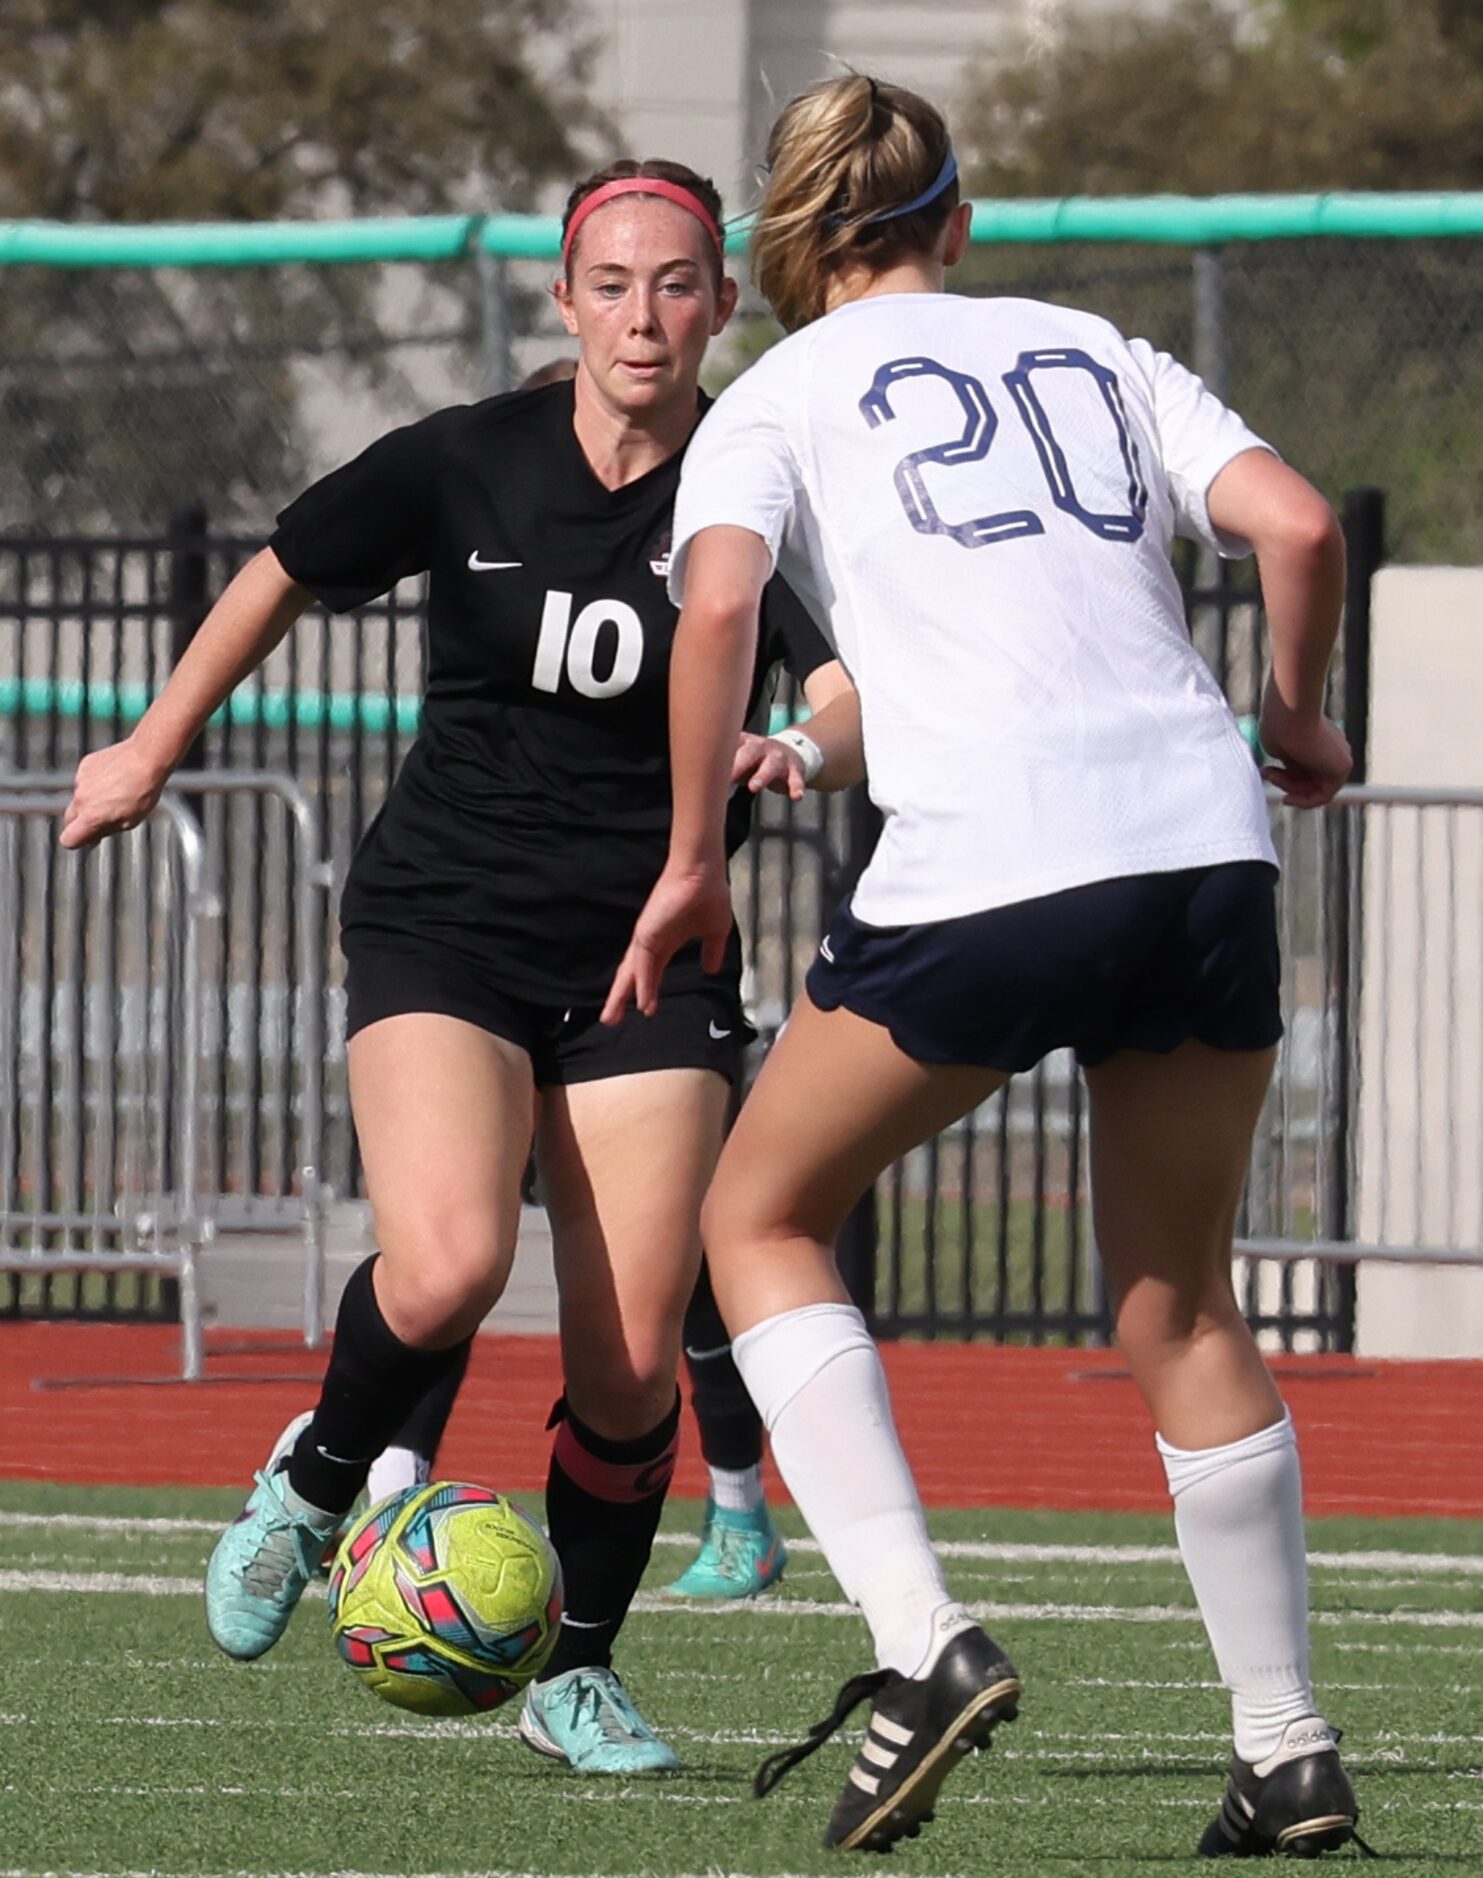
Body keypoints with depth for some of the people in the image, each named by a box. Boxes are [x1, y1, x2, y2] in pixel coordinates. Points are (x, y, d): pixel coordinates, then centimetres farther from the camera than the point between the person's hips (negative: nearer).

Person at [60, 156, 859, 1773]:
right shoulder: (466, 467, -4)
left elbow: (859, 691, -17)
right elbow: (284, 577, 13)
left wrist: (803, 746, -40)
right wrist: (151, 752, 22)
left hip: (649, 953, 1)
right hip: (445, 925, -1)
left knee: (630, 1362, -6)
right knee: (446, 1270, -25)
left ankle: (577, 1670, 17)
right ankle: (319, 1478, 7)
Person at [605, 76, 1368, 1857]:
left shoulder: (777, 398, 11)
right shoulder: (1096, 353, 20)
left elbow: (719, 597, -8)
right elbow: (1296, 523, 5)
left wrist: (692, 864, 0)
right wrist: (1294, 719, 22)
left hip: (981, 875, -4)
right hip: (1205, 845, 4)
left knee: (761, 1217, 16)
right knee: (1179, 1310, 19)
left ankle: (923, 1640, -2)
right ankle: (1288, 1755, 16)